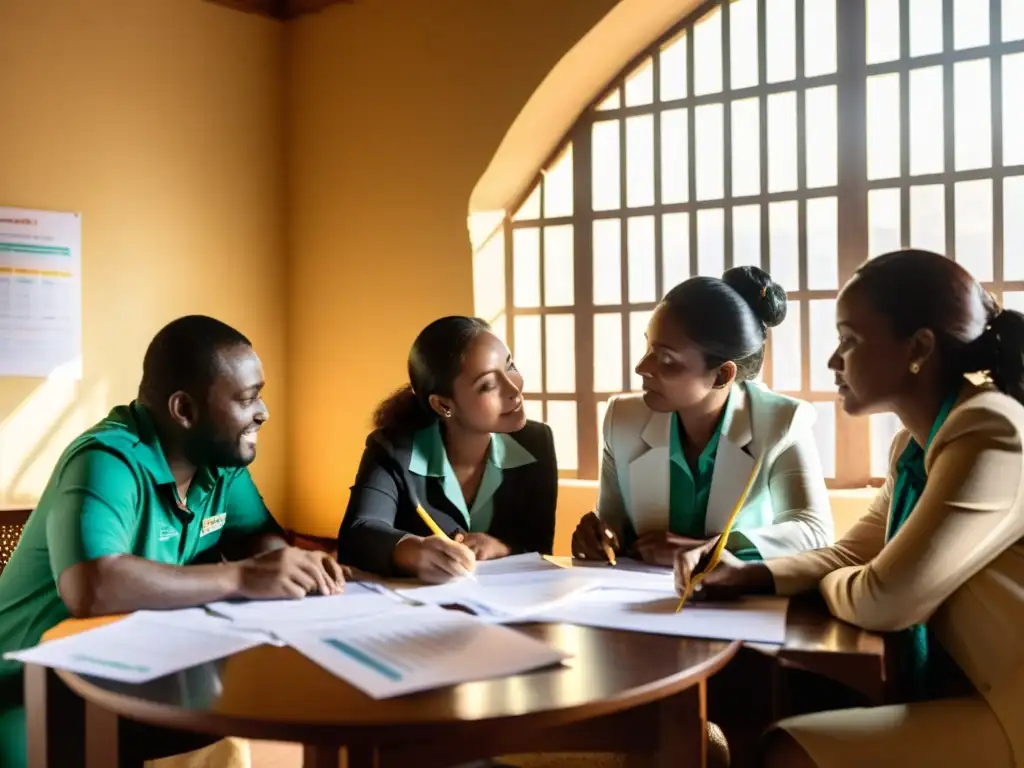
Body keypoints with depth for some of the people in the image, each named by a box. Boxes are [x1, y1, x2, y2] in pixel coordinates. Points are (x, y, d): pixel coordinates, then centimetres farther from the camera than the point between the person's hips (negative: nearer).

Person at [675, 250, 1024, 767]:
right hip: (966, 692, 8)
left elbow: (881, 599, -22)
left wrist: (824, 583, 1)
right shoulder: (917, 445, 8)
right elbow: (851, 556, 16)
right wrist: (746, 574, -2)